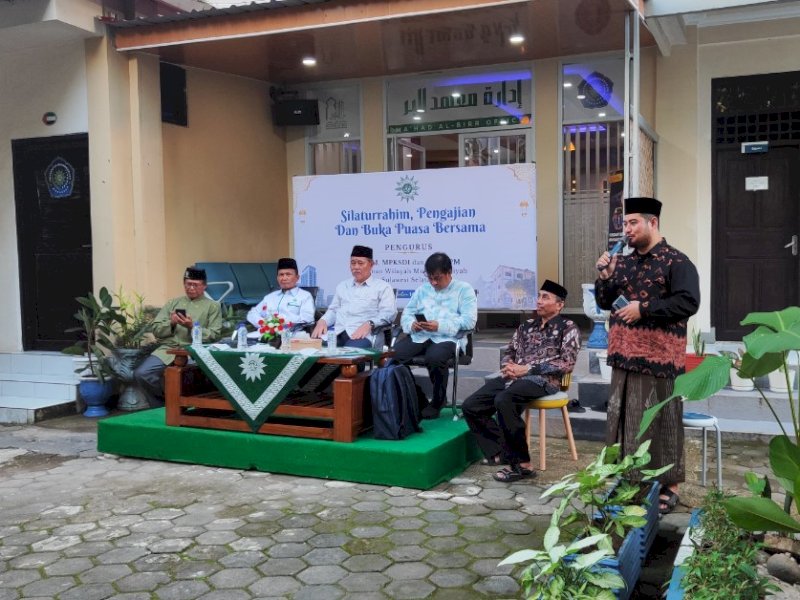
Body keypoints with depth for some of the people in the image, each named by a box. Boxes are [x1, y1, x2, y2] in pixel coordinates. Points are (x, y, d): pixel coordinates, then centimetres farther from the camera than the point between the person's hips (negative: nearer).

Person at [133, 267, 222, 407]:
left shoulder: (213, 306, 10)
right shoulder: (173, 303, 20)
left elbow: (214, 336, 0)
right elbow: (156, 330, 14)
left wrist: (192, 327, -14)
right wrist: (171, 323, -6)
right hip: (168, 348, 4)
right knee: (141, 374, -18)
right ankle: (162, 404, 4)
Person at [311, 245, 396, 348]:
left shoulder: (382, 287, 10)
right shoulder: (342, 286, 29)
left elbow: (388, 313, -1)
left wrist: (369, 324, -19)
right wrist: (322, 321, 6)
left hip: (362, 334, -5)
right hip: (337, 331, 5)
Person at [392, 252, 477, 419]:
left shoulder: (464, 289, 8)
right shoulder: (422, 289, 24)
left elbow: (469, 320, -6)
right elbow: (407, 313, 19)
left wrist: (440, 326, -17)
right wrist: (411, 324, -7)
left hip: (447, 337, -4)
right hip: (419, 335, 4)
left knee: (434, 357, -37)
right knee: (394, 353, -26)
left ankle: (437, 402, -12)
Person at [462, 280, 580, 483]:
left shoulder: (568, 328, 3)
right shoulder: (527, 325, 22)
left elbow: (567, 364, -9)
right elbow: (509, 351, 24)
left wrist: (526, 369, -13)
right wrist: (507, 367, -3)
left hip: (543, 380, -7)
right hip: (514, 377, 7)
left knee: (503, 400, -36)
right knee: (471, 406, -10)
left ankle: (521, 464, -26)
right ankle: (500, 452, 0)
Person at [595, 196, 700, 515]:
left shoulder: (676, 262, -7)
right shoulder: (623, 262, 13)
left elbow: (688, 302, -18)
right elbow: (605, 303, 15)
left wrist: (643, 308, -19)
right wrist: (605, 277, -3)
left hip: (659, 359, -6)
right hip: (625, 357, 7)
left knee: (661, 423, 0)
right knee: (624, 420, 11)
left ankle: (669, 486, 12)